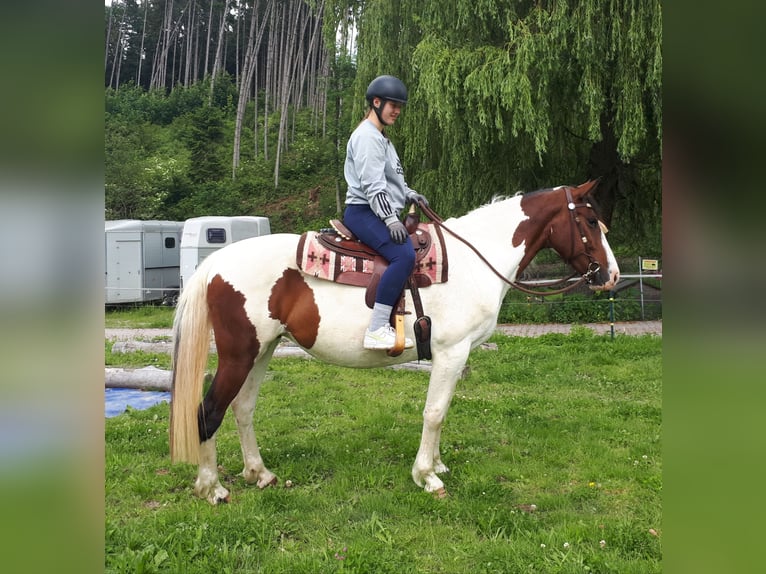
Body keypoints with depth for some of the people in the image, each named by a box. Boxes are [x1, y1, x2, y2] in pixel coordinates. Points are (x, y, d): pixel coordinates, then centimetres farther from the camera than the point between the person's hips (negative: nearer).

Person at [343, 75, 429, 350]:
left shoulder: (381, 137, 22)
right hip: (364, 212, -11)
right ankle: (377, 330, -32)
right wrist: (391, 219, -23)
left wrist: (408, 194, 11)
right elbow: (372, 185, -19)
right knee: (404, 255, -30)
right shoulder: (367, 136, -10)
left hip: (380, 213, 11)